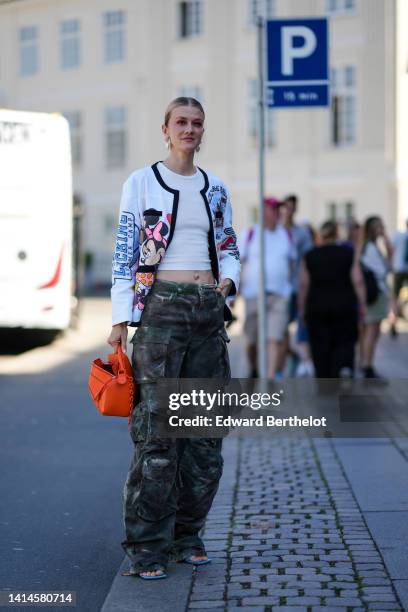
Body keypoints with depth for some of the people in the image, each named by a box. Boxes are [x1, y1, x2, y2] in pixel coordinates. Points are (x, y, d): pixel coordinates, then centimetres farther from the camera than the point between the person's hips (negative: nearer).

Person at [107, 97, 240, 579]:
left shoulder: (215, 189, 15)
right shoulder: (141, 183, 2)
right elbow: (124, 254, -1)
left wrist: (228, 279, -2)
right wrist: (121, 319, -7)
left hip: (209, 311, 5)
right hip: (161, 308, -5)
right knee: (157, 427, -9)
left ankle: (187, 535, 16)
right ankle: (146, 546, -2)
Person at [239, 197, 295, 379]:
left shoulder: (285, 234, 11)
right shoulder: (250, 234, 1)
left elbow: (291, 261, 21)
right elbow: (238, 263, -1)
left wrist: (291, 287, 18)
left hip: (280, 294, 2)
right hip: (254, 294, -2)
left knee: (275, 339, -11)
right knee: (252, 340, 7)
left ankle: (270, 378, -13)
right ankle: (254, 371, 31)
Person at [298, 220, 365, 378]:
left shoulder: (309, 256, 1)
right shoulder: (349, 254, -1)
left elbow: (303, 285, 0)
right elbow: (358, 281, -4)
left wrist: (302, 309, 6)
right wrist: (362, 304, 2)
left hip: (316, 308, 1)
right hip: (345, 307, 0)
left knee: (320, 347, 7)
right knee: (344, 343, 7)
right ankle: (345, 368, -19)